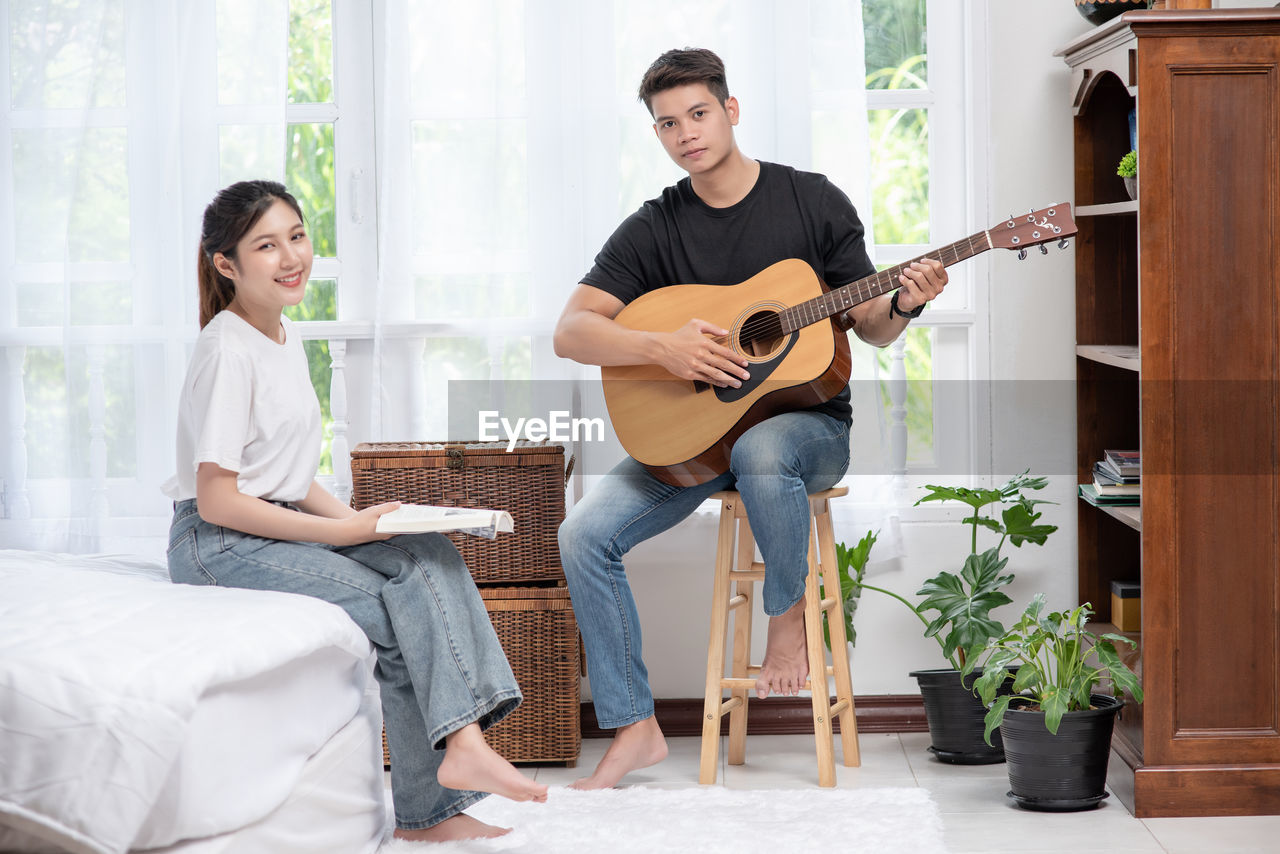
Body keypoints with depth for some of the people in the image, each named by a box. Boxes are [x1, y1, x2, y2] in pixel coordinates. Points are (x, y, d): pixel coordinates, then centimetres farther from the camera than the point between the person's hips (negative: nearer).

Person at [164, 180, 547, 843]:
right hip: (219, 546, -8)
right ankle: (428, 807, -10)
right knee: (395, 616, -18)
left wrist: (355, 517, -1)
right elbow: (217, 500, -20)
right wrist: (345, 531, -18)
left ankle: (462, 740, -23)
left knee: (426, 557, -14)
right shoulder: (227, 350, -16)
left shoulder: (285, 337, 12)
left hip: (281, 525, 8)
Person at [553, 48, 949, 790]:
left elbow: (870, 327, 3)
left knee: (760, 452, -41)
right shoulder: (654, 230, 1)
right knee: (584, 535, -18)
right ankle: (636, 730, -6)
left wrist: (902, 306, -20)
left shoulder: (813, 202, -2)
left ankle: (791, 616, -12)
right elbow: (571, 331, -7)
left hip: (806, 418, -3)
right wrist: (662, 348, -22)